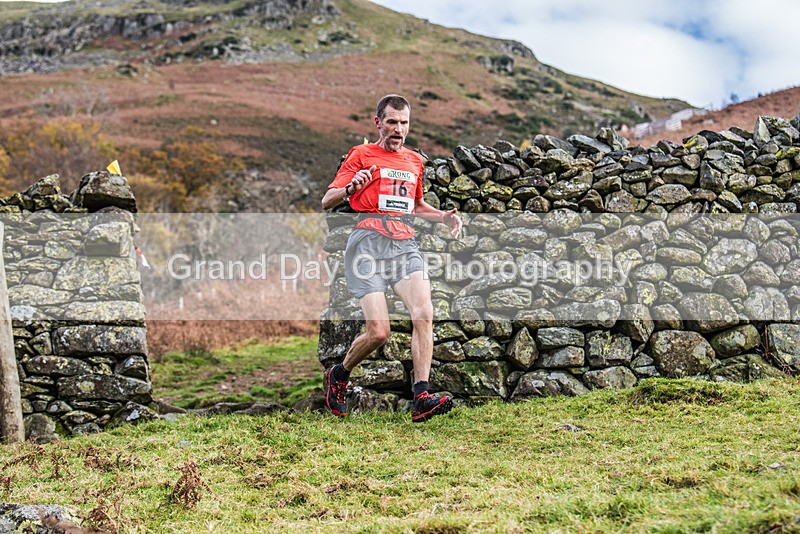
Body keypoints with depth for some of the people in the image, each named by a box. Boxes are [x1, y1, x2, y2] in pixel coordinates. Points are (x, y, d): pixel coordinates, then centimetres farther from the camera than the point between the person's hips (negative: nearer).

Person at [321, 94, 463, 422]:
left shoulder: (415, 161, 24)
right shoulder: (362, 155, 8)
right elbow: (327, 201, 3)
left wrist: (444, 217, 18)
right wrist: (351, 188, -19)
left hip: (405, 244, 5)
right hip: (369, 243, -5)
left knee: (424, 314, -20)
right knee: (378, 332, -12)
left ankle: (421, 399, -20)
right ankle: (338, 376, 17)